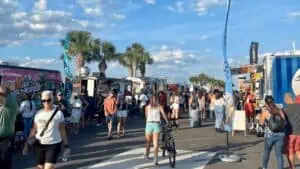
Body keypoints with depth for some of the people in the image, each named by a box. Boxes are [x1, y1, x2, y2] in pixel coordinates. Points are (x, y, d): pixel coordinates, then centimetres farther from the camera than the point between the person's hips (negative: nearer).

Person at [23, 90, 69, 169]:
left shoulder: (58, 113, -6)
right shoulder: (38, 113, 5)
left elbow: (62, 130, -1)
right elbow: (34, 130, 10)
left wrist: (66, 145, -1)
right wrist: (27, 143, 5)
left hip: (53, 145, -4)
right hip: (39, 145, 4)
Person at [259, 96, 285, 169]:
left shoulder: (265, 111, -7)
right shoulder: (280, 110, 2)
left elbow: (261, 123, 1)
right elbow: (284, 121, 6)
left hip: (270, 135, -1)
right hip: (280, 135, 2)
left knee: (267, 152, 19)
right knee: (279, 154, 6)